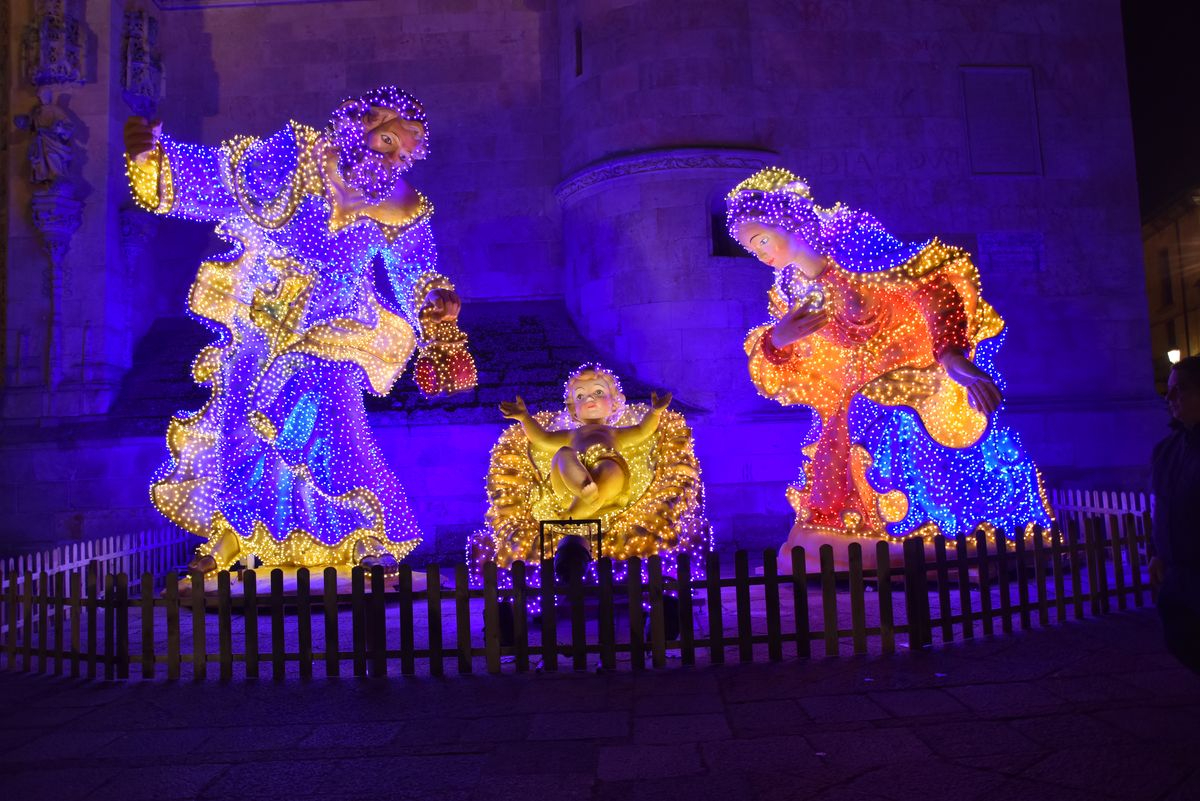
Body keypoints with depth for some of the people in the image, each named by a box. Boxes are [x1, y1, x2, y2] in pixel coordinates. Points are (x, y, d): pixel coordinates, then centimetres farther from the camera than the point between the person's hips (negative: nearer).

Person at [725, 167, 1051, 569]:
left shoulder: (849, 240, -12)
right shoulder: (788, 290, 6)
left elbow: (933, 283, -19)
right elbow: (787, 377, 9)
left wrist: (952, 352, -32)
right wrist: (775, 341, -14)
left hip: (923, 381, -6)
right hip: (861, 410, 6)